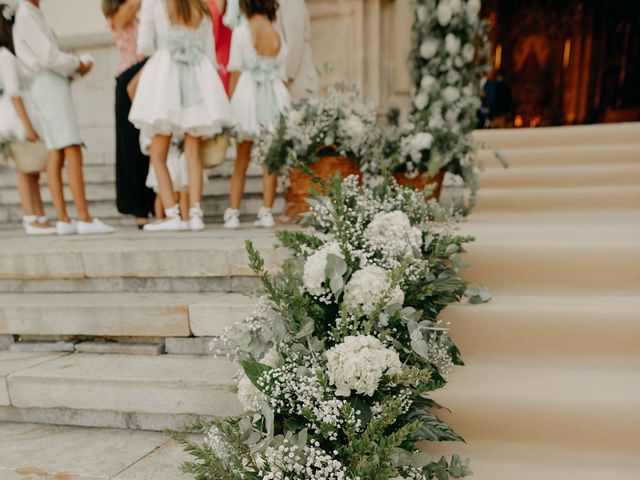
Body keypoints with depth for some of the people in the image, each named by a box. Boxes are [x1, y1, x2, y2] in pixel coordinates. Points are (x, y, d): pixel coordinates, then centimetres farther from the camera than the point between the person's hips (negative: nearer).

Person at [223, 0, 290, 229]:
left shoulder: (241, 32, -1)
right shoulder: (278, 35, 8)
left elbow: (235, 72, -3)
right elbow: (282, 74, 8)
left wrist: (231, 102, 3)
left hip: (247, 93, -2)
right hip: (274, 96, 2)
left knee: (241, 159, 7)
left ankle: (233, 213, 6)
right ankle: (266, 212, 4)